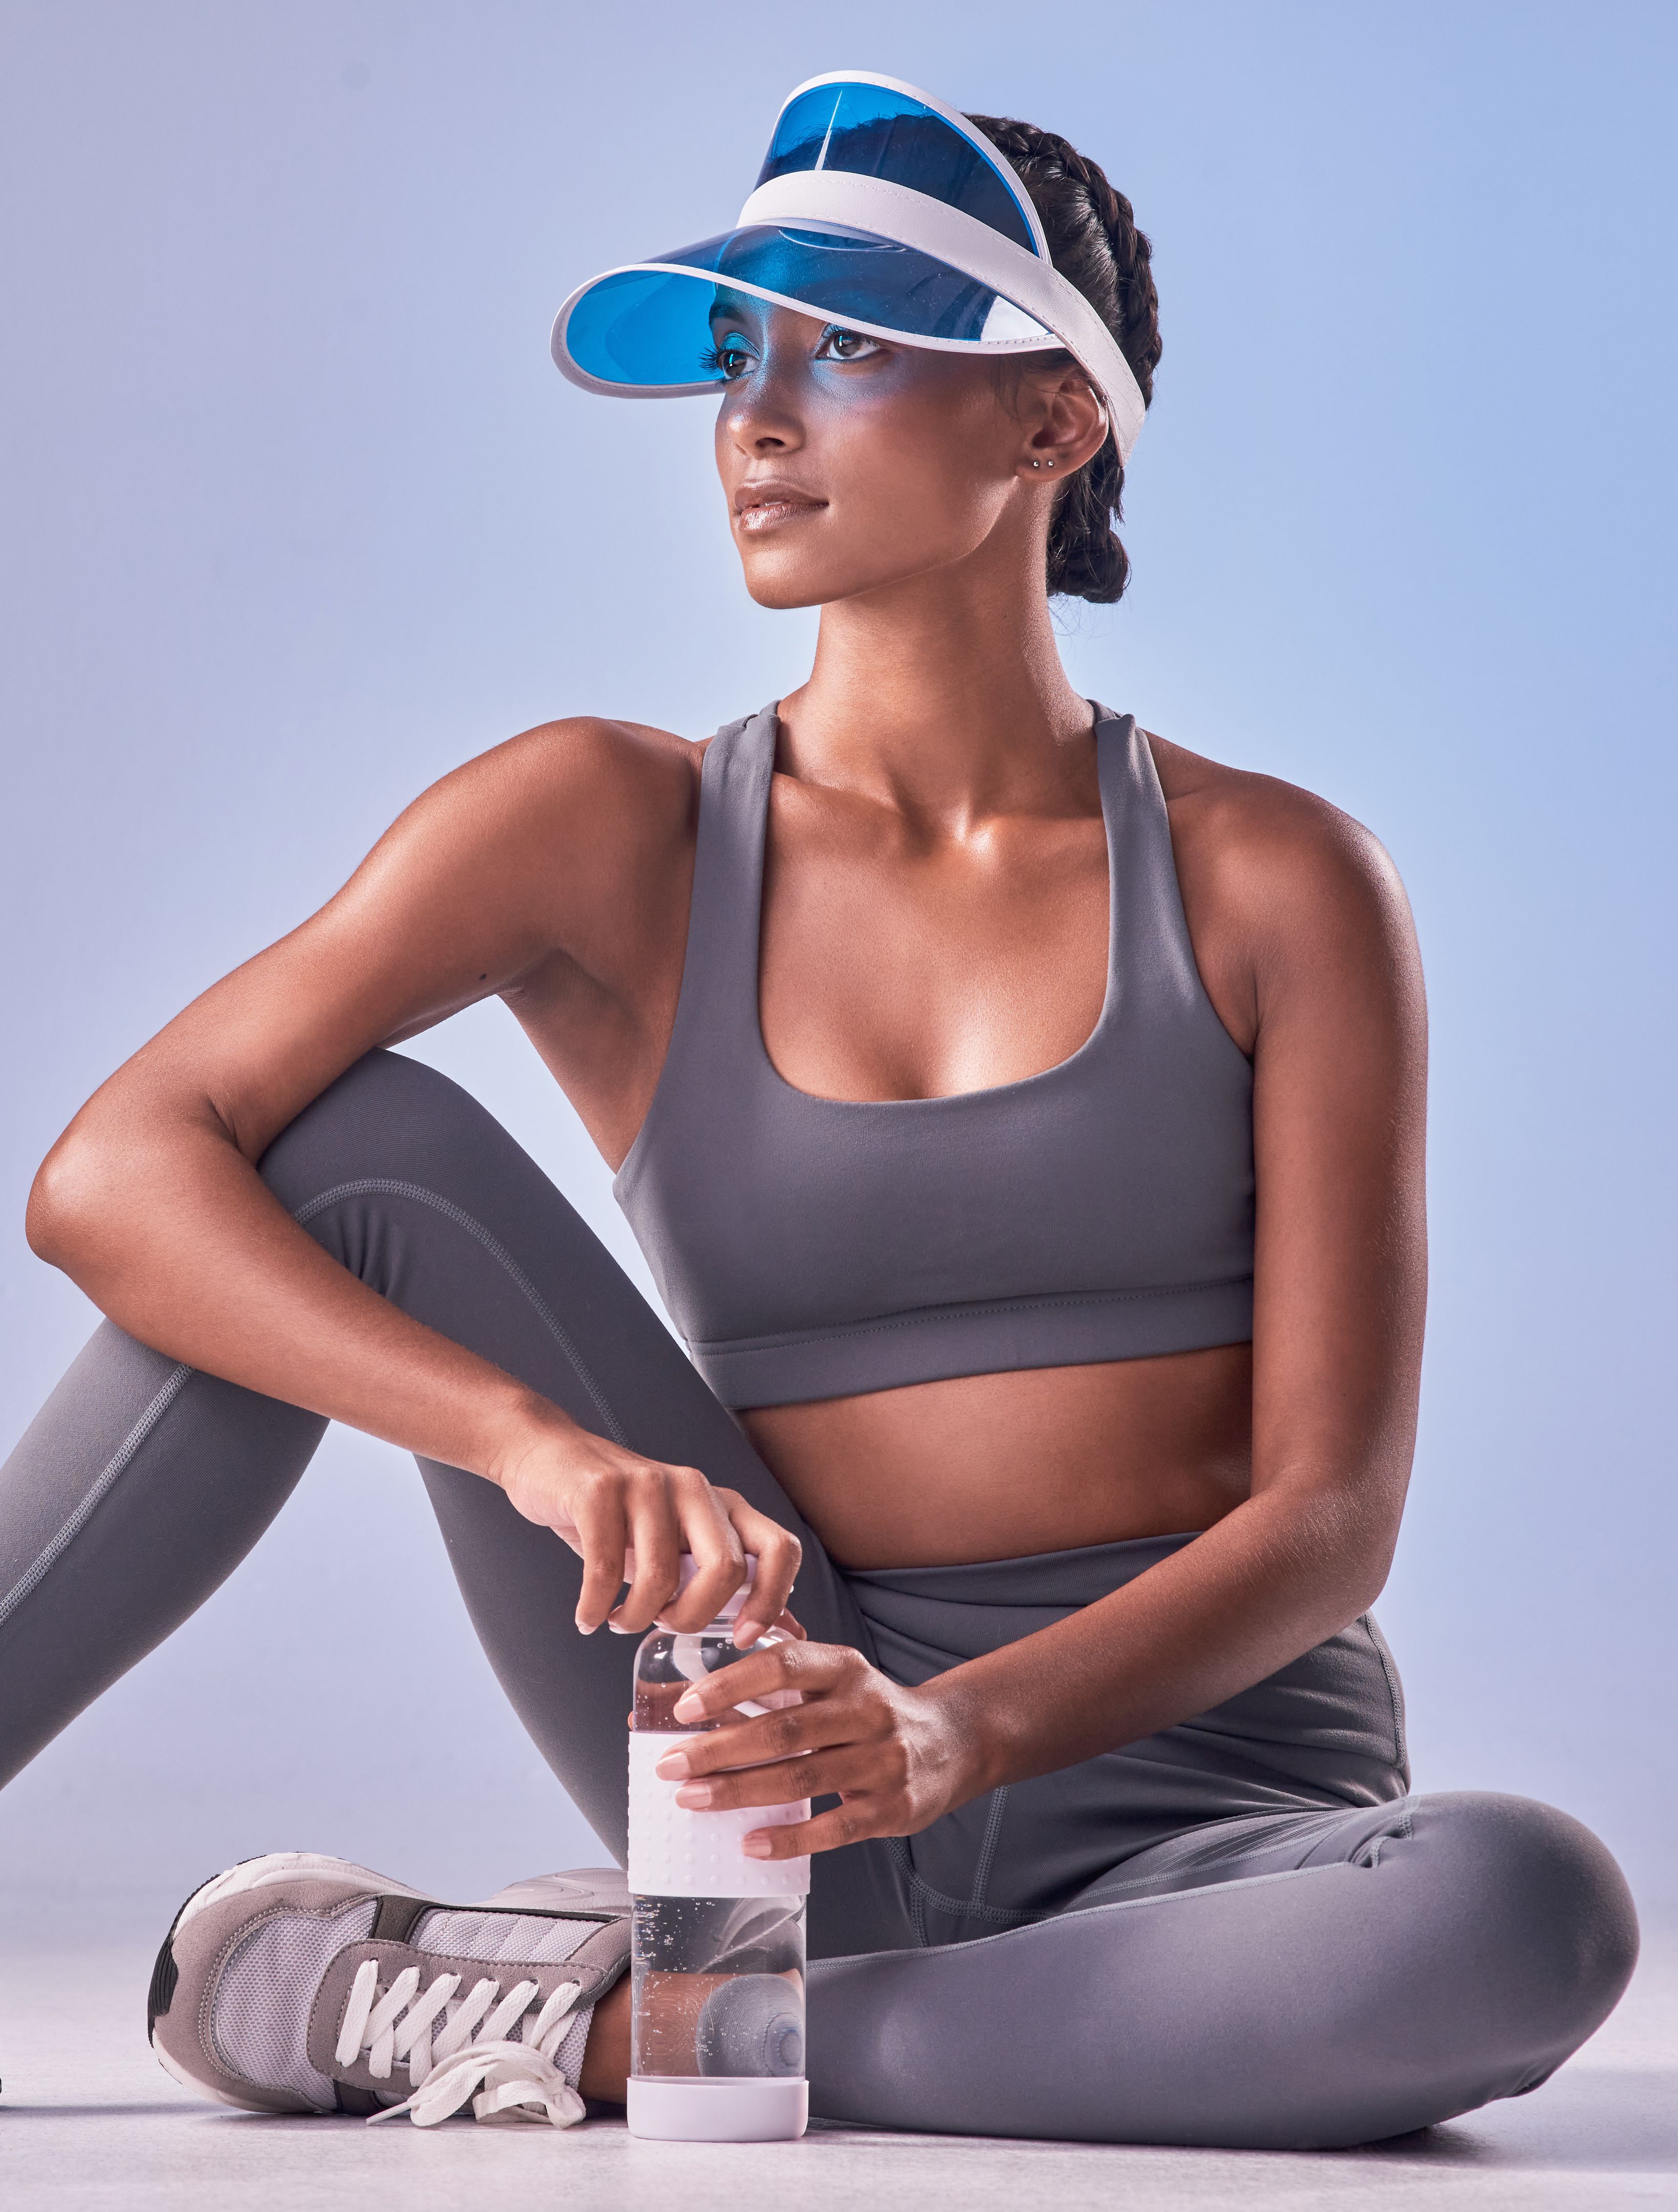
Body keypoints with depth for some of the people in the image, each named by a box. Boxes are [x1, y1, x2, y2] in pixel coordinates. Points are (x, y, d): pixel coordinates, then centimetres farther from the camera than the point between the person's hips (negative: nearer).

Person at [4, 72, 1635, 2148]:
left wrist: (956, 1731, -26)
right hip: (814, 1771, 0)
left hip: (1202, 1805, 0)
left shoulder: (1276, 886, -1)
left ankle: (594, 2015, -20)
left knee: (1528, 1913, -35)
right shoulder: (615, 832, 1)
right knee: (366, 1155, -15)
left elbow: (1333, 1511, -7)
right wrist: (547, 1444, -28)